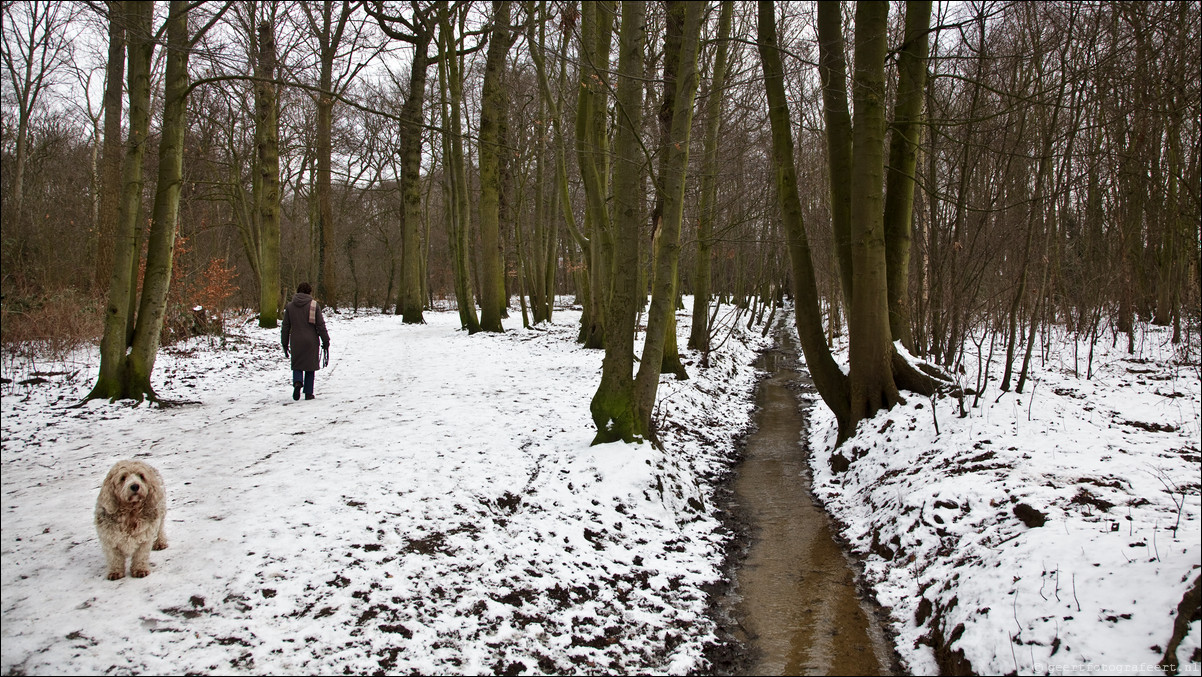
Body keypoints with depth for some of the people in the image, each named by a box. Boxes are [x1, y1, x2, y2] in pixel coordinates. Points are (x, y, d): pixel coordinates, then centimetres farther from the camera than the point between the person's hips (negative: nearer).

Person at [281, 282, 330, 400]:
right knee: (310, 366, 8)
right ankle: (308, 393, 8)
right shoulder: (314, 305, -3)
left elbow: (286, 327, 7)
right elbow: (320, 325, -4)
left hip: (295, 342, 2)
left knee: (297, 365, 11)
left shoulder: (289, 306, 4)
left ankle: (297, 382, -18)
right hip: (311, 342, -1)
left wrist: (285, 343, 13)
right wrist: (325, 342, 2)